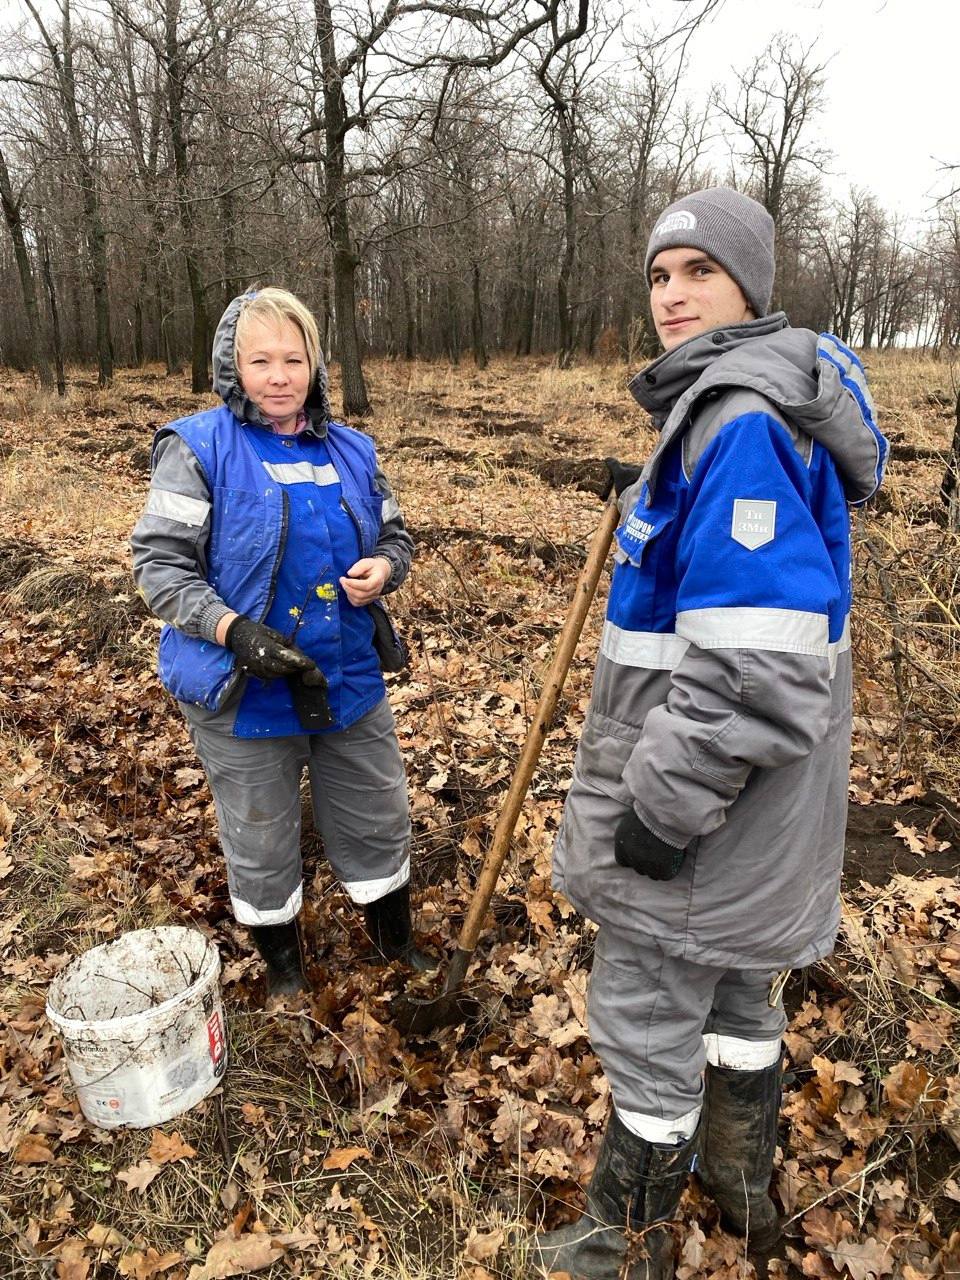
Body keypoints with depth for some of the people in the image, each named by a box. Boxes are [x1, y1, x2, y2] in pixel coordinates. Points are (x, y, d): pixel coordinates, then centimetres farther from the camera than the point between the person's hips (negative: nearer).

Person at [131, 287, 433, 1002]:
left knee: (380, 821, 18)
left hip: (350, 682, 4)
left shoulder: (351, 450, 4)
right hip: (244, 694, -3)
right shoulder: (198, 448, -9)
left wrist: (383, 568, -11)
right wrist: (234, 631, -26)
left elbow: (395, 536, 13)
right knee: (261, 846, 15)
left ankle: (395, 937, 45)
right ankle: (283, 964, 43)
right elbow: (158, 563, -12)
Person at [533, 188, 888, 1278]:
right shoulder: (721, 406, 11)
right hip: (733, 784, 11)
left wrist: (668, 801, -24)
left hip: (704, 788, -11)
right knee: (734, 981, 26)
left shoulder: (744, 422, -23)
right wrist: (655, 497, 18)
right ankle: (742, 1184, 50)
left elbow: (759, 662, -30)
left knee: (646, 1018, 8)